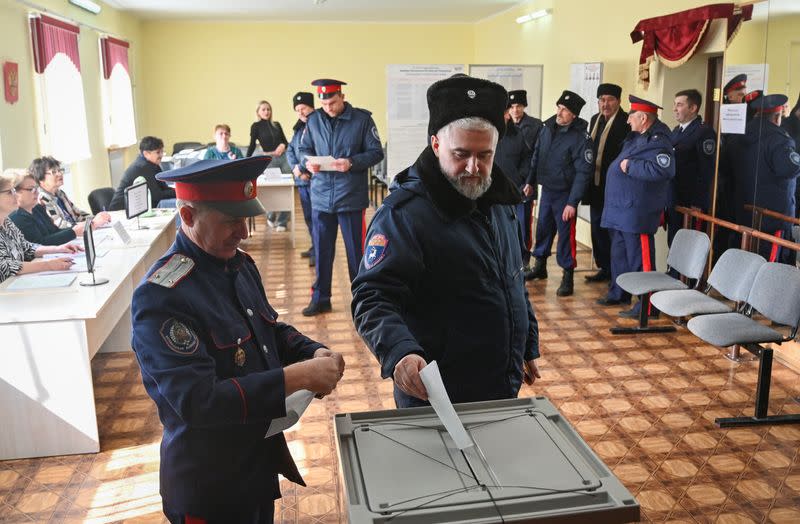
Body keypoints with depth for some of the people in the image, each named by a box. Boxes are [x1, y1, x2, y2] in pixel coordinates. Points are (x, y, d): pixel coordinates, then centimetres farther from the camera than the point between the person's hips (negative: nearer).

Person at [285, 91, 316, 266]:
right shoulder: (299, 128, 15)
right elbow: (290, 150, 14)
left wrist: (301, 168, -13)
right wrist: (295, 168, -4)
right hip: (301, 180, 8)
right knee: (308, 216, 16)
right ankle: (315, 247, 28)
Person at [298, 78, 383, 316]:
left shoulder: (362, 119, -5)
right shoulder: (313, 120, 6)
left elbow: (376, 152, -4)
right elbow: (304, 149, 15)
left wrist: (352, 162, -19)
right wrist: (307, 161, -7)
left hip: (351, 196, -3)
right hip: (321, 196, 3)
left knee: (356, 250, 6)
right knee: (321, 250, 10)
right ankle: (320, 299, 23)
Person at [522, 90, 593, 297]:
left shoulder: (580, 138, -17)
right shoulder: (548, 127, 2)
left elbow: (583, 172, -18)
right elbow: (537, 156, 14)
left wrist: (572, 202, -20)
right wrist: (531, 181, 14)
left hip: (564, 194, -6)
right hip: (546, 190, 6)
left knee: (565, 234, -2)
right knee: (543, 228, 16)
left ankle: (568, 276, 11)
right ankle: (540, 266, 35)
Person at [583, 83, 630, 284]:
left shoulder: (626, 122, -13)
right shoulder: (595, 120, 12)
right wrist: (589, 180, 12)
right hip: (596, 185, 8)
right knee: (598, 228, 14)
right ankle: (604, 268, 27)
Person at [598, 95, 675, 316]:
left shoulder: (657, 141, -16)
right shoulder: (637, 137, 14)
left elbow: (662, 170, -31)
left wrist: (630, 166, -23)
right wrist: (621, 164, 12)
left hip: (637, 213, -10)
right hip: (620, 210, 10)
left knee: (640, 259, -4)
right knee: (619, 254, 21)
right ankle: (619, 293, 35)